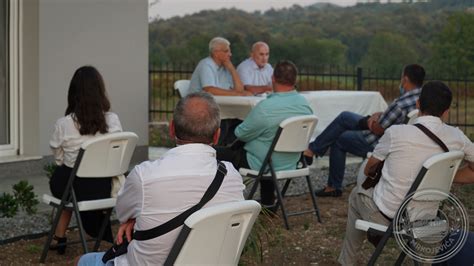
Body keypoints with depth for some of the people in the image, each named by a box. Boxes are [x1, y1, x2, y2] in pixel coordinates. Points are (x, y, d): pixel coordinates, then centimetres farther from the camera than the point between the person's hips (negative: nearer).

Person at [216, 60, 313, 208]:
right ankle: (268, 203, 39)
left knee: (218, 153, 6)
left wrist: (238, 129, 11)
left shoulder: (265, 107, -27)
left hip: (262, 165, -7)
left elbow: (241, 134, -14)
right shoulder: (305, 104, -7)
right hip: (291, 164, 7)